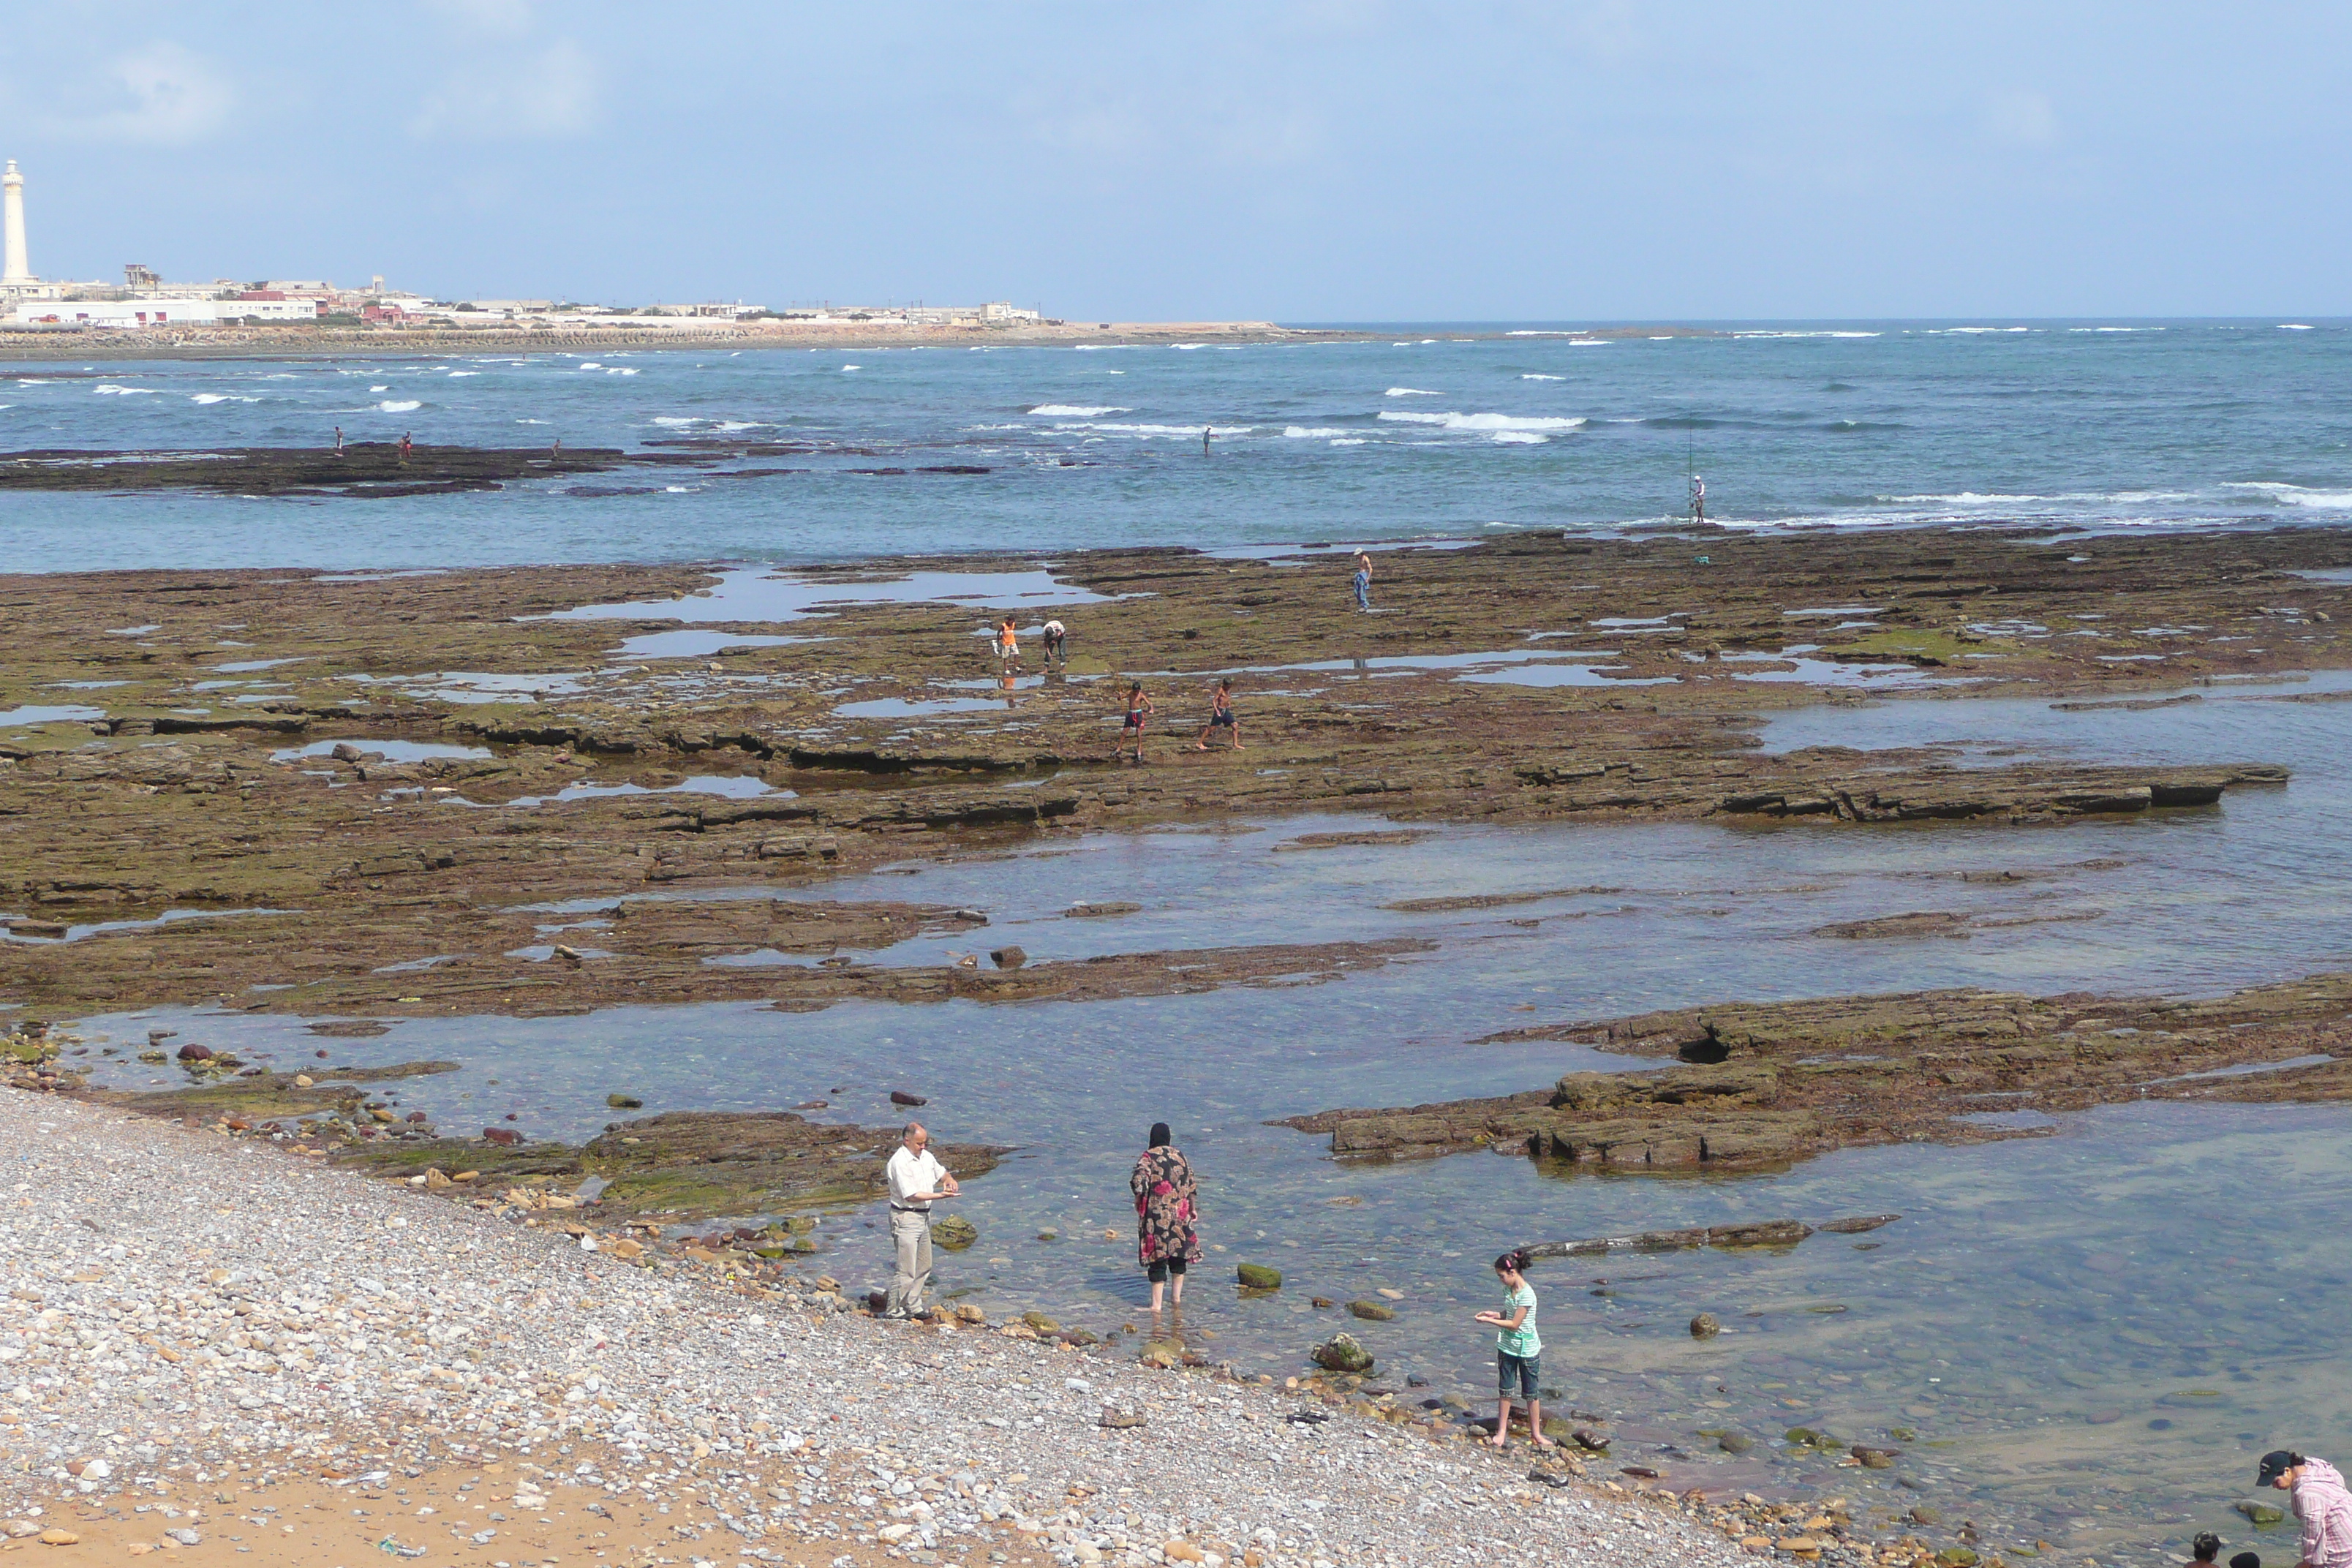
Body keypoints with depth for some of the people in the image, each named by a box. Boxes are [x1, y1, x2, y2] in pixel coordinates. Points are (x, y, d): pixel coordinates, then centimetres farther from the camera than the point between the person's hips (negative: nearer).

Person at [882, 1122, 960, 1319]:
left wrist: (949, 1181, 0)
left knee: (923, 1267, 16)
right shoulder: (900, 1162, -19)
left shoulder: (926, 1156, 8)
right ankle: (893, 1310, 0)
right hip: (906, 1218, -9)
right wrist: (940, 1195, -24)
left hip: (924, 1216, 9)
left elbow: (941, 1173, 24)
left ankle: (913, 1307, 26)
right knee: (907, 1270, -9)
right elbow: (911, 1195, -22)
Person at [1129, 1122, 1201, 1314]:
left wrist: (1138, 1200, -3)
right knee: (1179, 1255, 18)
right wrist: (1193, 1208, 21)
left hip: (1157, 1214, -4)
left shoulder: (1148, 1157, -7)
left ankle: (1157, 1305, -4)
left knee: (1157, 1257, -3)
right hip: (1180, 1212, 4)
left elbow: (1139, 1181, -20)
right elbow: (1191, 1185, 11)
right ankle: (1177, 1298, 27)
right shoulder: (1180, 1156, 8)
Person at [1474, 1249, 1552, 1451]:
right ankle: (1502, 1431, 19)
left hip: (1527, 1349, -7)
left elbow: (1514, 1324, -22)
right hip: (1508, 1346, 7)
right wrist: (1494, 1314, -3)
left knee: (1530, 1392, 6)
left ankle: (1536, 1433, 18)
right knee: (1505, 1389, 11)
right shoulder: (1509, 1290, 1)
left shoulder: (1526, 1295, -24)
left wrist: (1489, 1321, -18)